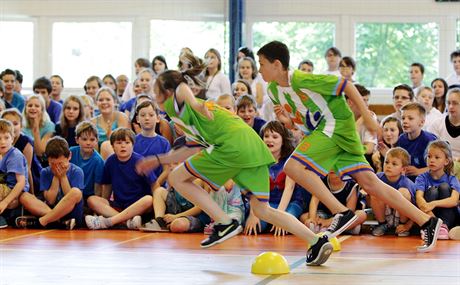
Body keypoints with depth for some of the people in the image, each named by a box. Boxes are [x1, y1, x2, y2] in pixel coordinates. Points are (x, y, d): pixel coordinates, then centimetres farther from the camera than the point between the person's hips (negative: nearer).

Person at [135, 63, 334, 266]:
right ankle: (317, 242, 0)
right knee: (262, 210, 10)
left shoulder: (173, 104, 8)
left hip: (232, 144, -9)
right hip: (254, 145, 9)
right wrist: (158, 160, 49)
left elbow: (182, 88, -16)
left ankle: (225, 223, -1)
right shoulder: (187, 116, 33)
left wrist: (195, 104, -36)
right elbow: (191, 150, 42)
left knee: (177, 178, 5)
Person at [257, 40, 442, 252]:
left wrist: (367, 117, -12)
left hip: (336, 125, -8)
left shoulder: (301, 79, -19)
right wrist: (286, 119, -5)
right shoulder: (273, 90, 6)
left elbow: (346, 85, -14)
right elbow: (293, 123, 19)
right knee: (369, 182, 2)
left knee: (293, 166, -21)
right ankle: (426, 222, 2)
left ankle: (342, 212, -20)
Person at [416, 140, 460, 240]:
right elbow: (419, 197, -17)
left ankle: (444, 227, -29)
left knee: (444, 187, -17)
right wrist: (427, 210, -39)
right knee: (432, 191, -21)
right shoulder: (422, 178, 2)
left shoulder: (451, 179, 1)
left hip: (449, 218, 0)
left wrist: (434, 204, -36)